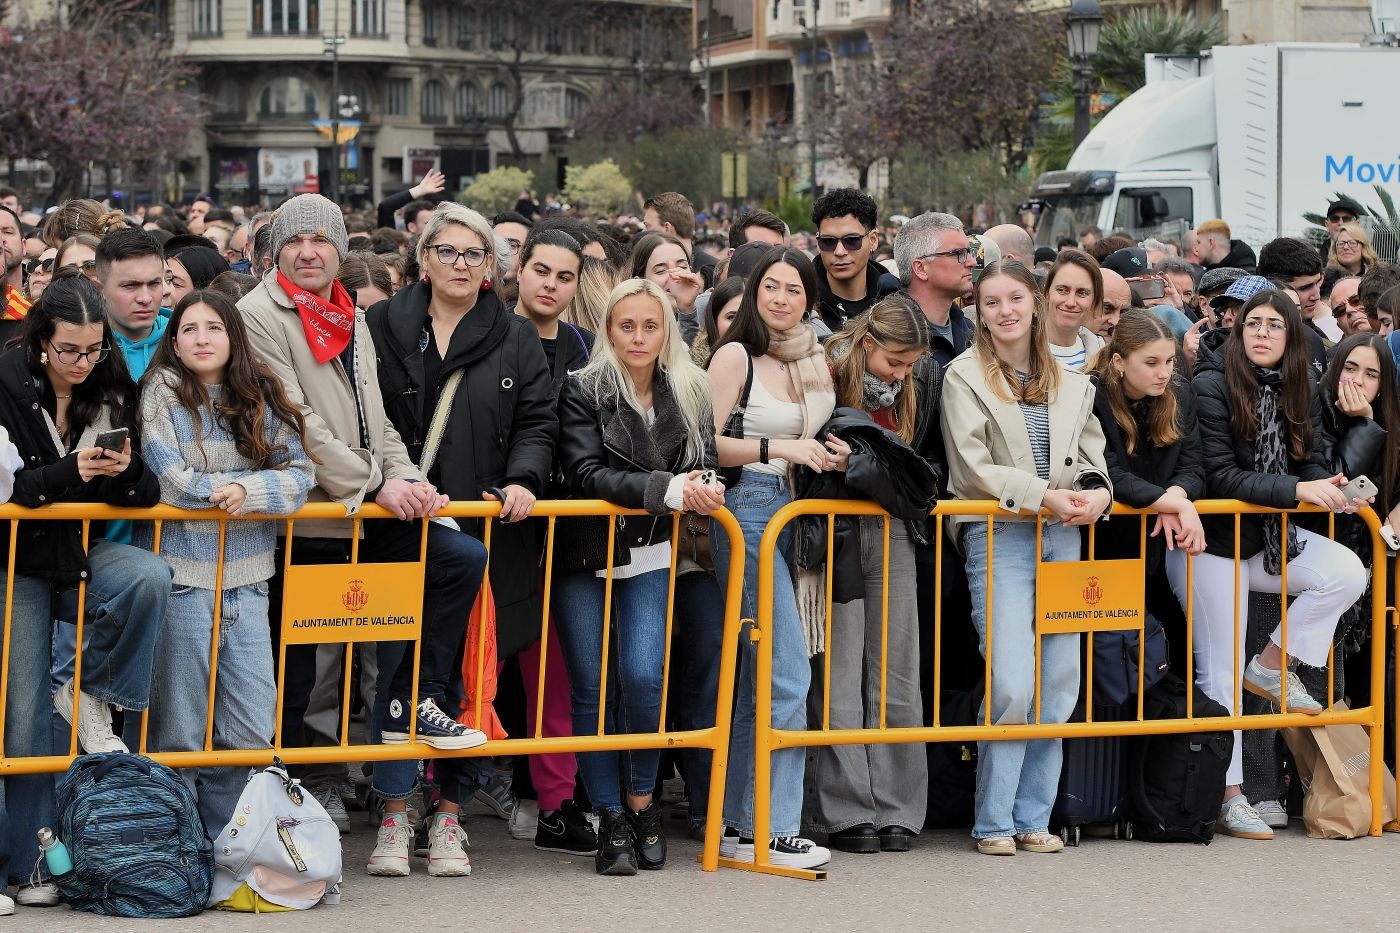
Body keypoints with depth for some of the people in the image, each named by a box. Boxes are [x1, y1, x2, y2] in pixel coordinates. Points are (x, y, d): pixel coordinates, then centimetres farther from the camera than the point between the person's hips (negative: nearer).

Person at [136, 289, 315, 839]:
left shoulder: (262, 398, 11)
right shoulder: (163, 391, 2)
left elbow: (301, 473, 2)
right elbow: (166, 480, -8)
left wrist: (247, 491, -13)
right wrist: (227, 488, -1)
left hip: (246, 577, 3)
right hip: (181, 572, -3)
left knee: (251, 730, 2)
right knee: (179, 730, 1)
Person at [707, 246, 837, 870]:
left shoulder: (811, 362, 15)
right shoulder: (736, 355, -6)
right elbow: (708, 443, -12)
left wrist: (828, 456, 6)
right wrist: (779, 449, -19)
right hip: (748, 510, -8)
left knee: (754, 677, 9)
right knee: (788, 673, -12)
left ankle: (737, 825, 14)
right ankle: (773, 830, -7)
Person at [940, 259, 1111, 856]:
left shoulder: (1072, 384, 16)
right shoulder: (965, 377, 0)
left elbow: (1091, 460, 15)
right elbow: (975, 469, -8)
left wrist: (1096, 494, -8)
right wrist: (1046, 494, -17)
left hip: (1063, 538, 5)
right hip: (999, 537, -5)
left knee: (1059, 687, 3)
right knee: (1013, 686, -13)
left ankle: (1033, 817, 11)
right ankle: (994, 822, -3)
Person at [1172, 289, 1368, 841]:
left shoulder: (1301, 394, 5)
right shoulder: (1211, 386, -16)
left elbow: (1312, 461, 6)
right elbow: (1219, 476, -21)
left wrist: (1330, 487, -18)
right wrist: (1296, 490, -26)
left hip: (1271, 537, 6)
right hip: (1215, 542, -6)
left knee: (1346, 574, -18)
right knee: (1221, 673, -3)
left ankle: (1273, 665, 2)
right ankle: (1227, 799, 5)